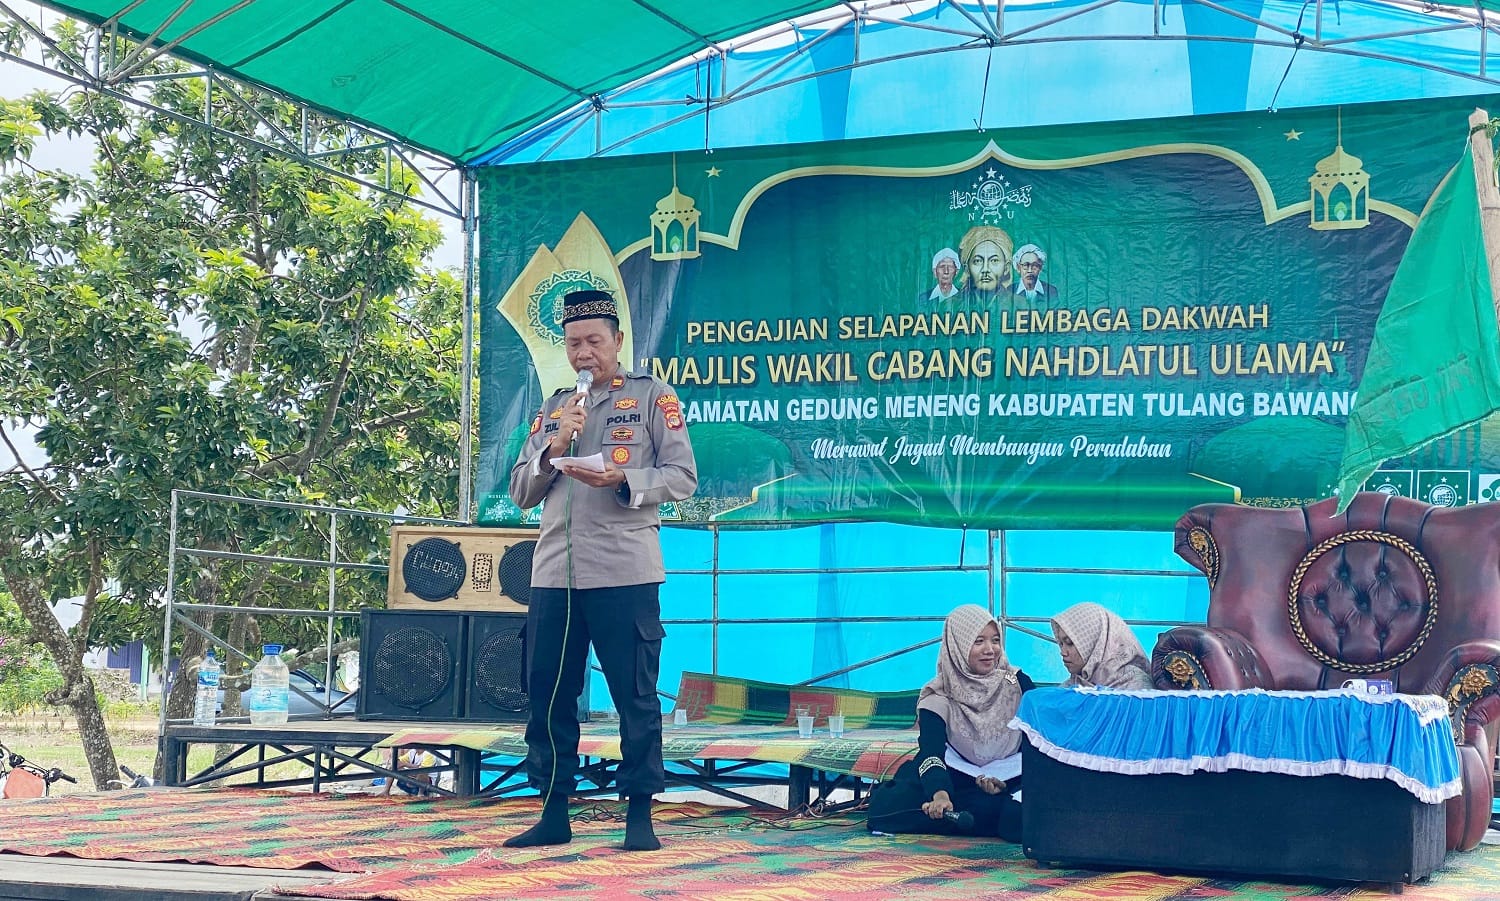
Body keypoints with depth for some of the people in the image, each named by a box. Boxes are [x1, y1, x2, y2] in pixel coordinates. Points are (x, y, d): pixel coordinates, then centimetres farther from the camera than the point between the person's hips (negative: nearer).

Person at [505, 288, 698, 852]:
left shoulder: (652, 396, 5)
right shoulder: (553, 407, 19)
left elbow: (682, 477, -2)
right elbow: (521, 492, 15)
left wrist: (622, 478, -17)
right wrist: (554, 447, -2)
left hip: (624, 572, -5)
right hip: (554, 572, 5)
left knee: (635, 695, -2)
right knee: (549, 694, 5)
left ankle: (639, 815, 4)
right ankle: (553, 813, 13)